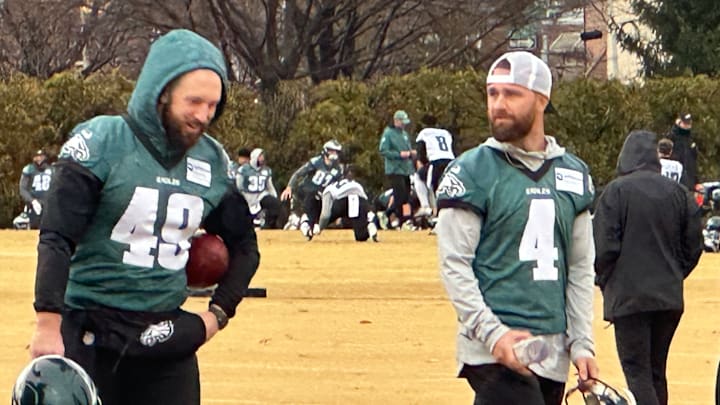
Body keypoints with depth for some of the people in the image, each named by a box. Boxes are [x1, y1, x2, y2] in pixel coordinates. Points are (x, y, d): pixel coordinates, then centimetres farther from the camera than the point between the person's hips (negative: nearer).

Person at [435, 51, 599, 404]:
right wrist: (493, 333, -17)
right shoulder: (472, 171, -2)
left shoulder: (573, 173, 13)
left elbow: (580, 269, 15)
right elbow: (453, 265, -6)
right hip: (495, 353, -5)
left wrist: (582, 344, 6)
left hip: (553, 353, 5)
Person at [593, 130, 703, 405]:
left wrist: (605, 281, 7)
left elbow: (604, 247, -10)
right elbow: (694, 246, 7)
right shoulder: (678, 193, 4)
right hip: (670, 298, 5)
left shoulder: (616, 191, -8)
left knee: (637, 372, -6)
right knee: (657, 372, 15)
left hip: (628, 297, -5)